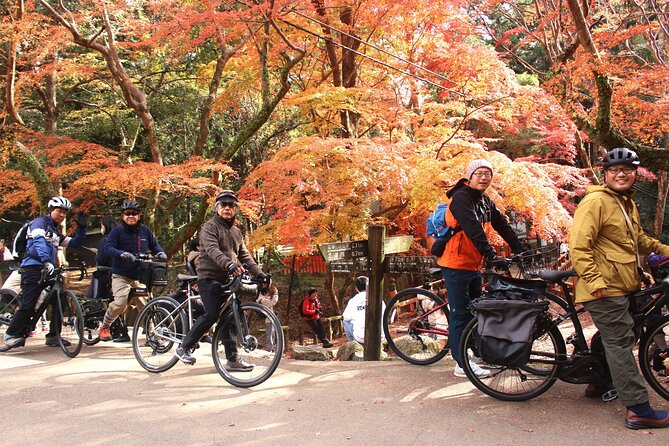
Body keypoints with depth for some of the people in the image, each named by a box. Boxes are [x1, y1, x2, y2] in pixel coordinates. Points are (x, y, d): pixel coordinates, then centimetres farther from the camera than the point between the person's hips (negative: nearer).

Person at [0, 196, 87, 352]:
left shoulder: (56, 232, 24)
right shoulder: (40, 222, 0)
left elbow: (75, 243, 26)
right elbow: (39, 241, -19)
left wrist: (81, 228, 9)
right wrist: (47, 261, -34)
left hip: (48, 270, 8)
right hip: (33, 268, -8)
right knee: (28, 306, -14)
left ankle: (53, 336, 10)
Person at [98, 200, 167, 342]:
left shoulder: (145, 231, 10)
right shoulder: (117, 231, -3)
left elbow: (154, 245, 20)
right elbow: (108, 248, -15)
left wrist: (160, 252, -2)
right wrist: (122, 254, -33)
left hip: (140, 276, 4)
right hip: (121, 275, -4)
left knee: (145, 306, -2)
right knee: (120, 302, -20)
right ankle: (105, 326, 6)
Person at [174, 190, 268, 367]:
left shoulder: (236, 232, 18)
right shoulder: (210, 227, -6)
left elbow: (245, 255, 16)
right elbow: (212, 250, -24)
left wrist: (259, 274, 3)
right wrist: (230, 264, -41)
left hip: (227, 280, 7)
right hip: (209, 278, -7)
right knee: (212, 315, -16)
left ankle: (232, 359, 7)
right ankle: (184, 348, -1)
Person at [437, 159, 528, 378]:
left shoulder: (485, 201, 11)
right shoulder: (461, 197, -17)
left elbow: (503, 226, 9)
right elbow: (473, 229, -29)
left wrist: (522, 251, 0)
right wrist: (491, 255, -38)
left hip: (474, 266, 9)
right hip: (455, 265, -9)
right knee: (460, 314, -4)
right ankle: (463, 364, 1)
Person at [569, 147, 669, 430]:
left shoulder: (628, 204, 18)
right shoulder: (595, 202, -14)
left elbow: (638, 239, 34)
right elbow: (579, 247, -21)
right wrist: (595, 280, -27)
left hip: (623, 286, 10)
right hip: (605, 289, -10)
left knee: (615, 340, 19)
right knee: (620, 343, -7)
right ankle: (638, 409, -4)